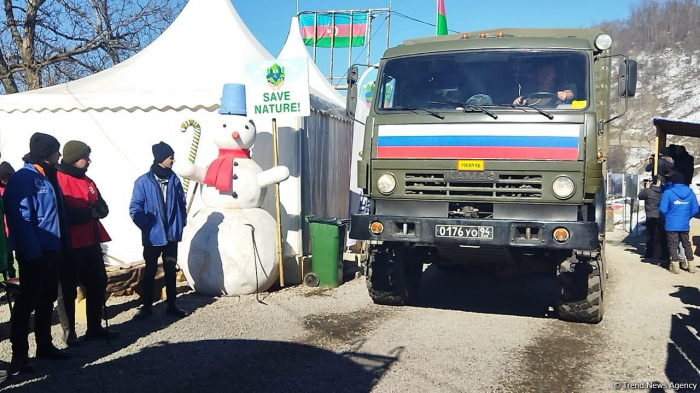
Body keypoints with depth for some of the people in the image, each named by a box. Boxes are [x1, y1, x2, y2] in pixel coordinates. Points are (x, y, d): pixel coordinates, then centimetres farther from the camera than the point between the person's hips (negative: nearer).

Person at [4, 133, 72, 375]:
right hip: (34, 252, -9)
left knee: (47, 299, 16)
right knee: (28, 300, -4)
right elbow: (21, 218, -20)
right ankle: (19, 354, 3)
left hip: (52, 250, 9)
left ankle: (45, 345, 27)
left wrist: (63, 245, 11)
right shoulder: (23, 178, -12)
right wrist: (32, 252, -24)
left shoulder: (48, 176, 15)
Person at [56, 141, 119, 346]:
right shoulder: (58, 180, -12)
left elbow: (103, 207, 11)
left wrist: (99, 209, -12)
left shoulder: (87, 181, 15)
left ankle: (95, 328, 25)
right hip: (69, 246, -8)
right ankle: (69, 332, 13)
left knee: (97, 285, 13)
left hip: (91, 243, 9)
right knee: (68, 290, 2)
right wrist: (89, 212, -22)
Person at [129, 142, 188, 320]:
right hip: (153, 237, -3)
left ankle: (172, 305, 23)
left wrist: (181, 223, 0)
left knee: (171, 270, 13)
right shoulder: (143, 182, -11)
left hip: (172, 235, 4)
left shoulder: (174, 179, 1)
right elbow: (135, 209, -9)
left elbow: (181, 202, 9)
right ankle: (147, 306, 20)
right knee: (150, 271, 9)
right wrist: (147, 226, -13)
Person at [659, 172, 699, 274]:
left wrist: (668, 217, 5)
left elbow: (663, 209, -14)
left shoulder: (668, 192, -12)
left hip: (671, 224, -4)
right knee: (686, 244, 16)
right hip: (685, 224, 4)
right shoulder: (690, 192, 1)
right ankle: (690, 264, 19)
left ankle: (675, 265, 0)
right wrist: (687, 217, 15)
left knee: (673, 244, 4)